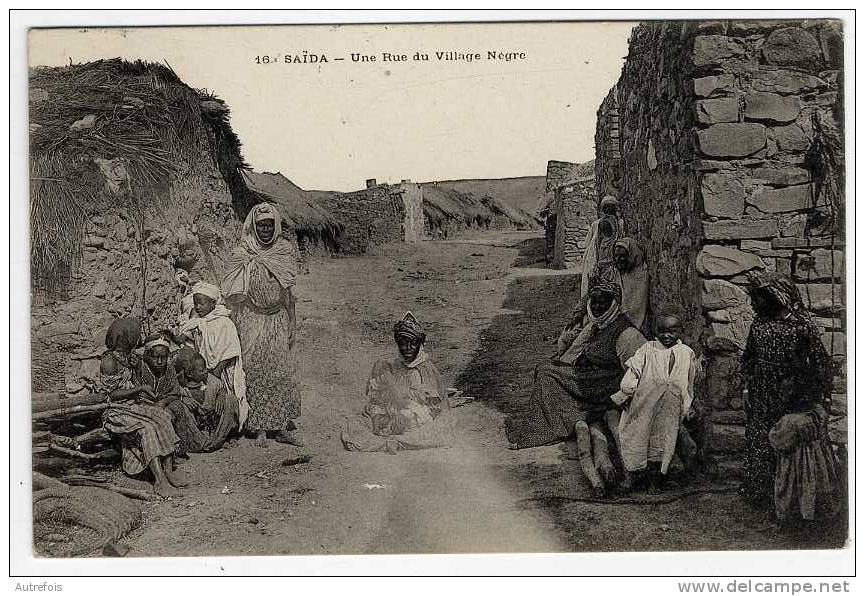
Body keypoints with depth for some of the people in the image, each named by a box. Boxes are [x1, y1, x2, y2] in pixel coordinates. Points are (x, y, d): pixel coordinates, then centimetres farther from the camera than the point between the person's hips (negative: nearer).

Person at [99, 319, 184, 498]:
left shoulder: (132, 357, 12)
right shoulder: (109, 361, -13)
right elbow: (113, 394, -14)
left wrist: (147, 389, 1)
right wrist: (140, 389, -19)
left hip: (138, 404, 7)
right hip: (119, 411, -7)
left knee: (164, 419, -19)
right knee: (147, 428, -30)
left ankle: (168, 471, -23)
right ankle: (160, 481, -35)